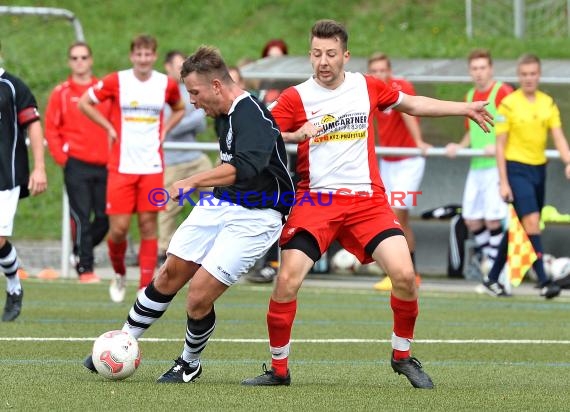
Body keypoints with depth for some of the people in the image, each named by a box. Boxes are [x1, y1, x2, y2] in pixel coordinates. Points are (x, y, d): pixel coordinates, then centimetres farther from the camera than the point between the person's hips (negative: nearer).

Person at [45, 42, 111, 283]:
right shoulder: (61, 93, 3)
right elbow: (51, 129, 3)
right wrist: (62, 157, -5)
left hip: (103, 164, 3)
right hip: (76, 164, -3)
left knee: (104, 217, 2)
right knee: (81, 216, -7)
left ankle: (80, 253, 24)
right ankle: (85, 269, -3)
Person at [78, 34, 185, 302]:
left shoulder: (167, 84, 4)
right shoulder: (116, 82, -2)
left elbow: (179, 109, 25)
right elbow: (84, 102, 8)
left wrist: (164, 130, 8)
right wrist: (110, 128, 2)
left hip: (152, 167, 1)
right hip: (121, 166, -1)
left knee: (148, 225, -2)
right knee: (118, 227, -5)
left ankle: (146, 286, 2)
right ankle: (119, 274, 23)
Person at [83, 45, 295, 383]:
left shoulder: (252, 115, -23)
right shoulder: (228, 115, 8)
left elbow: (244, 168, -40)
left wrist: (194, 181, -41)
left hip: (254, 218, -9)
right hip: (221, 205, 9)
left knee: (198, 298, -11)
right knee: (169, 277, 10)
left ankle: (190, 364, 15)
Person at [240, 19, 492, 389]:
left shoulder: (367, 87, 8)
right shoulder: (295, 98, -1)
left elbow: (412, 104, 25)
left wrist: (464, 108, 27)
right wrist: (295, 135, -19)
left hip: (367, 199, 2)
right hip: (315, 200, -2)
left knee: (404, 273, -13)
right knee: (288, 279, -17)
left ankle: (403, 356, 10)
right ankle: (278, 369, 0)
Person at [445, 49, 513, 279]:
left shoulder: (502, 92, -8)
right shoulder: (470, 96, 16)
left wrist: (499, 146, -25)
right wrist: (460, 147, 11)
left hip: (497, 165, -8)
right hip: (476, 166, 8)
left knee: (493, 218, -10)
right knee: (471, 218, 6)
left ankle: (493, 264, -1)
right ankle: (484, 258, 18)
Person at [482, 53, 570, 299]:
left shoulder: (548, 103, 7)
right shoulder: (509, 104, -6)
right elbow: (500, 145, -5)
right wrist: (503, 182, -9)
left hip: (539, 169, 6)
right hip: (516, 169, -5)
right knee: (532, 222, -17)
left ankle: (493, 278, 24)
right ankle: (543, 281, -19)